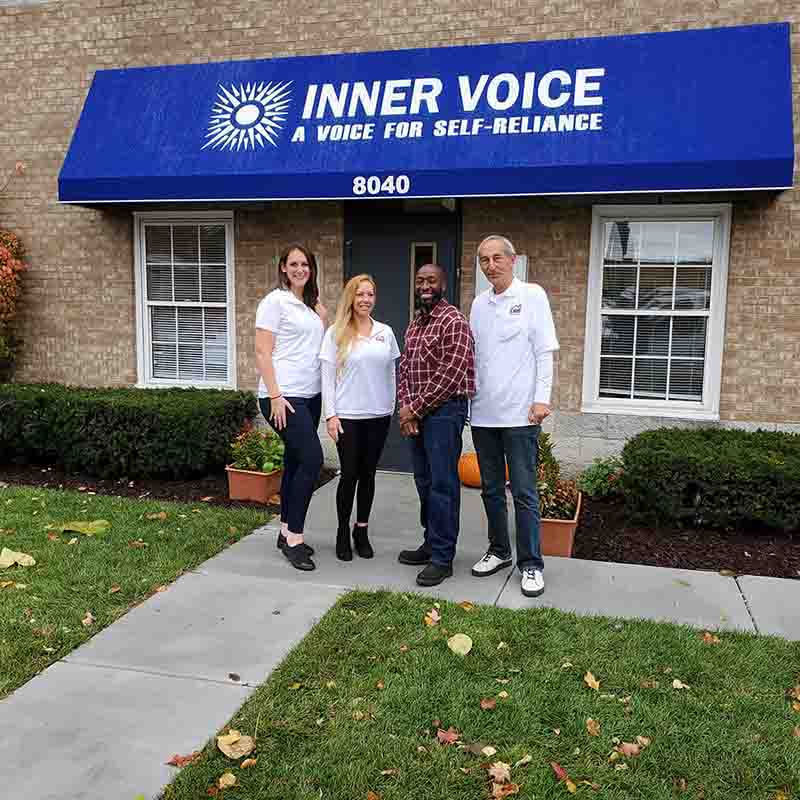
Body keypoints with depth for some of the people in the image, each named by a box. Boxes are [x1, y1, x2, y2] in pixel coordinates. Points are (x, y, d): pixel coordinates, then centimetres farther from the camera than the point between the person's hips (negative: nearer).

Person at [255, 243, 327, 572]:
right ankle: (294, 537, -5)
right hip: (284, 397, -8)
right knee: (312, 459, -15)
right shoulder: (274, 301, -7)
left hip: (310, 396, 8)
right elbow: (262, 352, -13)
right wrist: (275, 396, -18)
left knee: (296, 461, 11)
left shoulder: (311, 306, 15)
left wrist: (323, 320, 9)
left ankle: (287, 532, 21)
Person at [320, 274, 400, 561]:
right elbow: (327, 376, -4)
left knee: (368, 474, 9)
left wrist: (391, 407, 9)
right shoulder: (336, 333, -2)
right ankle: (343, 532, 17)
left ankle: (362, 531, 22)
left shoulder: (385, 332, 6)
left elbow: (390, 374, 12)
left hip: (378, 415, 3)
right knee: (349, 474, 0)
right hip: (347, 416, -3)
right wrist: (330, 414, -9)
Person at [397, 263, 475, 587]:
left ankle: (442, 558, 3)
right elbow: (404, 368, 14)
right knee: (424, 482, 15)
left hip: (444, 411, -8)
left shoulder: (453, 322, -11)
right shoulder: (415, 324, 16)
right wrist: (405, 405, -2)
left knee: (442, 485, -5)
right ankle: (431, 543, 28)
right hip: (417, 414, 9)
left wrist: (415, 409, -14)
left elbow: (448, 375, -18)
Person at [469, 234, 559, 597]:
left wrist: (541, 398, -13)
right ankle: (498, 551, 28)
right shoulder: (479, 302, 11)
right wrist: (468, 392, 12)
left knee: (524, 492, -1)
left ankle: (531, 564, 8)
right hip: (483, 412, 5)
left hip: (519, 413, -5)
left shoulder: (532, 295, -3)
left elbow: (544, 351, -7)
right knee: (491, 489, 14)